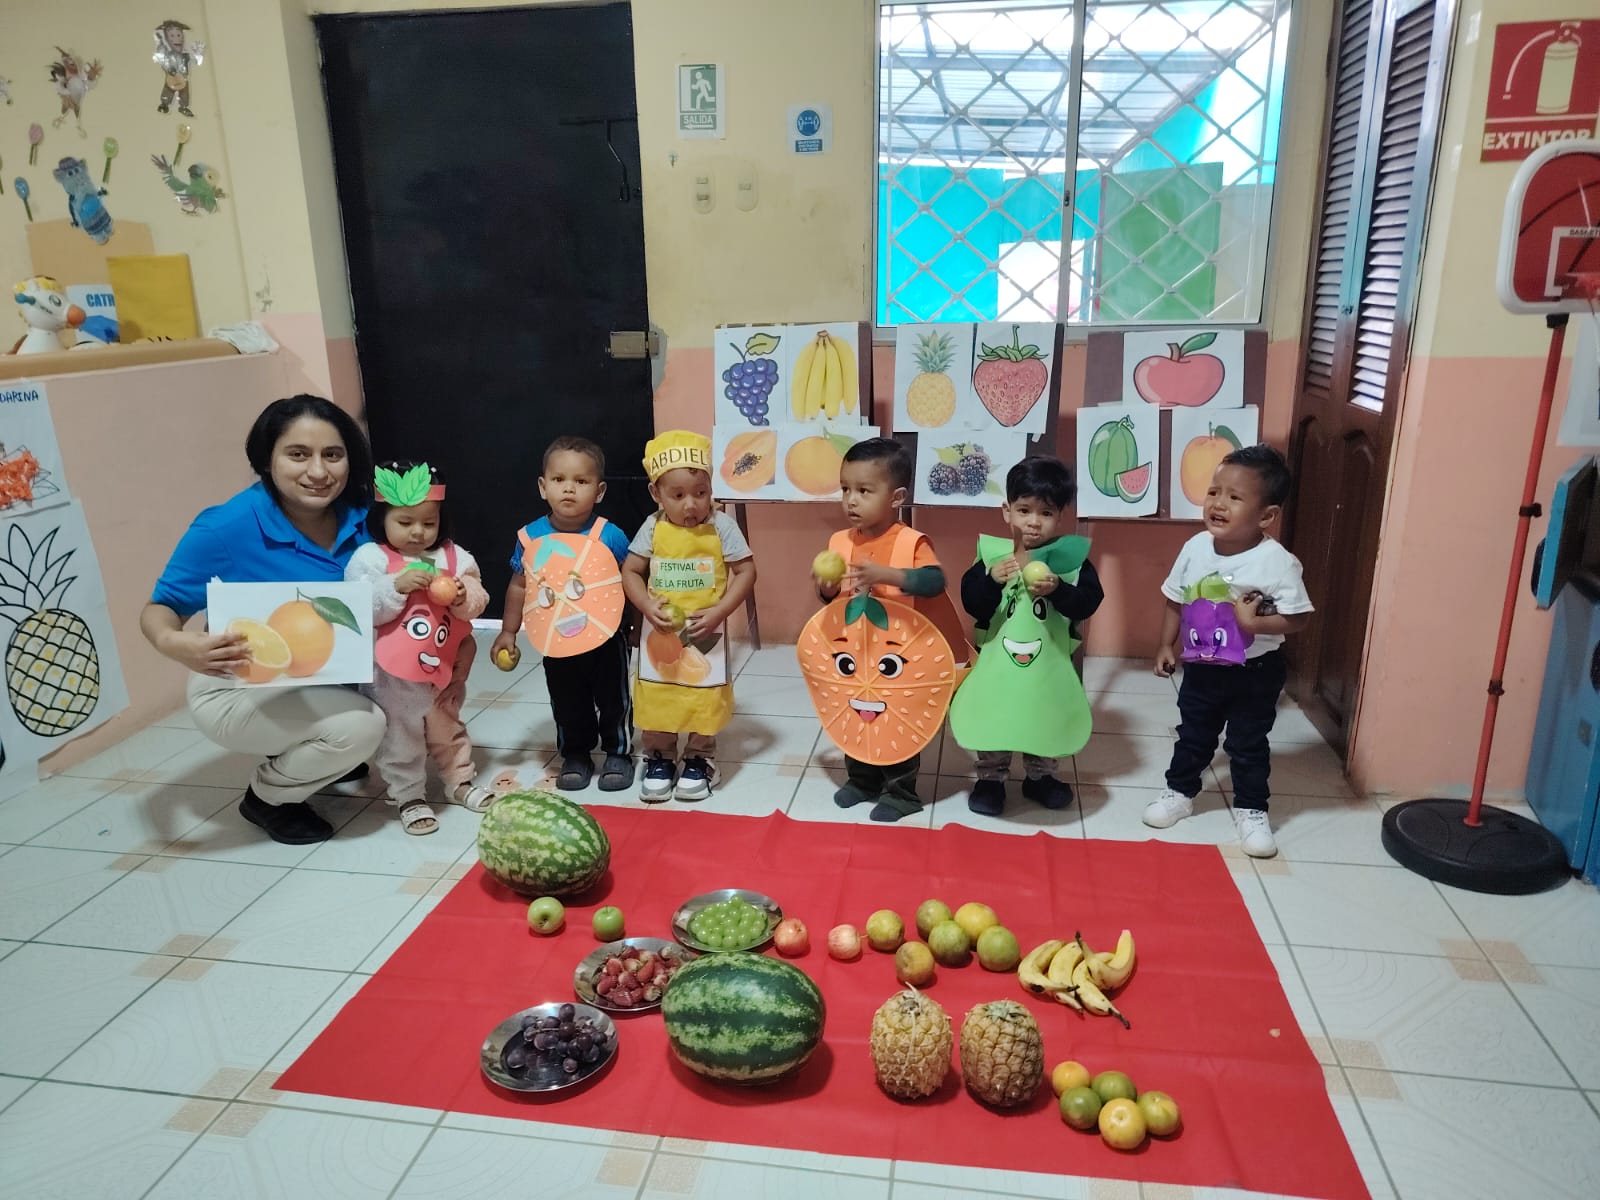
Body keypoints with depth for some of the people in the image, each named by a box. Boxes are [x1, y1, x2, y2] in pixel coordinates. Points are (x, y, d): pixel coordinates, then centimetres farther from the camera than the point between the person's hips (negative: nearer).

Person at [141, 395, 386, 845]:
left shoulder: (357, 516, -12)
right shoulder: (228, 527, -25)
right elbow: (157, 610, -15)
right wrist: (175, 644, -39)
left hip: (319, 679, 6)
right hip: (237, 690, -6)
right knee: (360, 726, -26)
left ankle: (315, 755, 14)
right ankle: (267, 797, 5)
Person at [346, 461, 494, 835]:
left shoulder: (453, 557, -1)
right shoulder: (370, 558, -11)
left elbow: (477, 604, -1)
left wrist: (464, 598, -23)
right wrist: (397, 586, -30)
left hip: (442, 669, 4)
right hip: (393, 675, -4)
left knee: (448, 730, 23)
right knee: (401, 740, 9)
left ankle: (460, 782, 39)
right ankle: (409, 797, 24)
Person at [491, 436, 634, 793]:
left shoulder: (611, 536, -17)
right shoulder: (531, 537, -9)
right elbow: (519, 586, 3)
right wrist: (508, 632, 6)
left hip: (606, 638, -2)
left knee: (613, 699, 13)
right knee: (567, 704, 17)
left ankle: (618, 752, 32)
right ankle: (575, 754, 36)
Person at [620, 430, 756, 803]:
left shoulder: (721, 526, -11)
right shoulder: (653, 528, -5)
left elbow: (746, 571, -8)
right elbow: (630, 571, 1)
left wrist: (719, 612, -17)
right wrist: (648, 607, -16)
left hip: (706, 634, -1)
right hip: (660, 633, 2)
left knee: (704, 700, 9)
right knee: (655, 698, 11)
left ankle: (699, 760, 29)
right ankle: (659, 758, 30)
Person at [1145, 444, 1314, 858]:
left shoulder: (1277, 561, -23)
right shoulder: (1195, 548, -10)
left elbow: (1298, 618, -18)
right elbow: (1176, 602, 3)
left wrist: (1254, 622, -31)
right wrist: (1167, 645, 3)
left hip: (1256, 672, -3)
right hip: (1201, 667, 4)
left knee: (1248, 745, 11)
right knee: (1193, 735, 19)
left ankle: (1251, 810, 29)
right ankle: (1180, 792, 38)